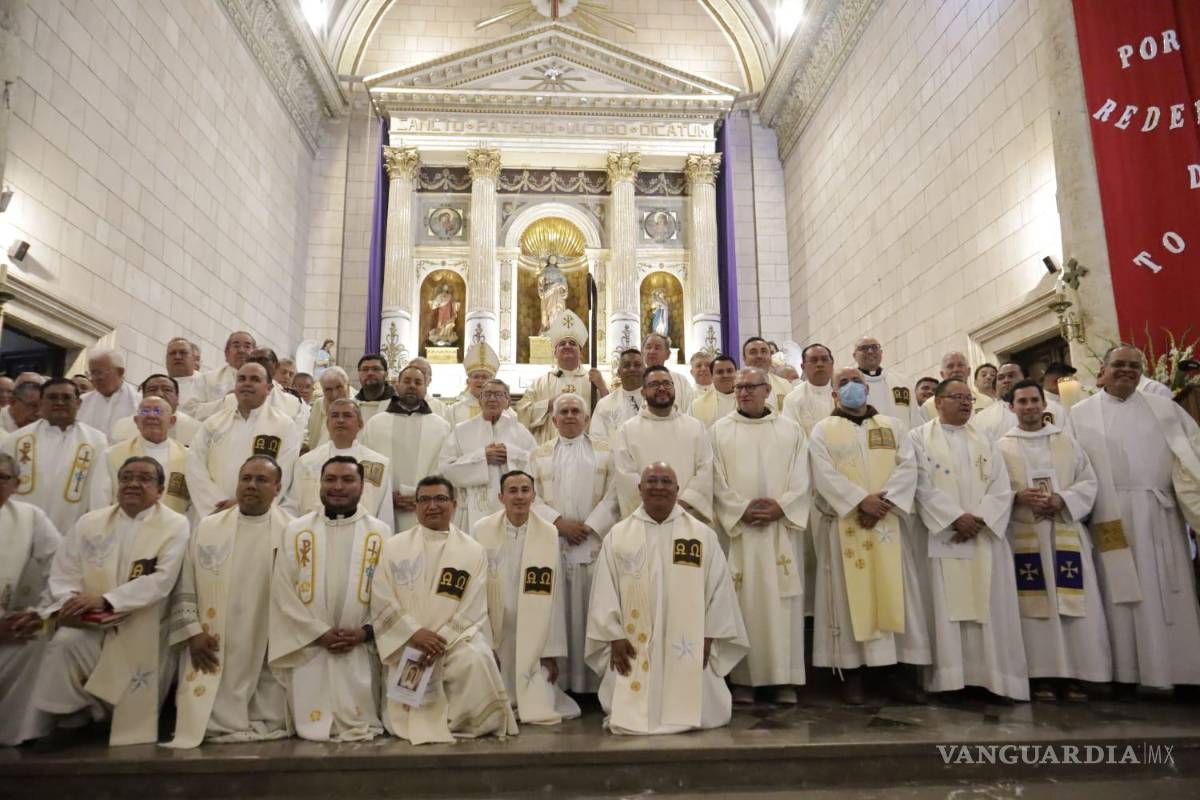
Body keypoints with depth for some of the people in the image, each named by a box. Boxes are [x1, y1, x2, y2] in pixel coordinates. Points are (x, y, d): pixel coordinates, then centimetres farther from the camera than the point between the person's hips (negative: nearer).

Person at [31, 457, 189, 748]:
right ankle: (72, 717, -5)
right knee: (64, 644, -27)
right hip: (89, 625, 3)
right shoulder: (90, 522, 8)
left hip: (144, 629, -2)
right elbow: (63, 571, 5)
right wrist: (69, 601, -17)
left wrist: (105, 600, -24)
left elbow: (162, 580, -16)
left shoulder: (175, 525, -5)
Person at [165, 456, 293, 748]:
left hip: (271, 652, -2)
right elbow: (184, 586, 7)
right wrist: (193, 633, -3)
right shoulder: (207, 527, 6)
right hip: (214, 651, 2)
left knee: (270, 724, -3)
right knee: (206, 722, 1)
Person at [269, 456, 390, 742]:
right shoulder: (295, 531, 4)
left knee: (361, 730, 1)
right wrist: (320, 633, -9)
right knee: (312, 729, 1)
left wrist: (365, 632, -12)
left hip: (361, 649, 0)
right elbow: (283, 592, -1)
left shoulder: (381, 534, 5)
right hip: (308, 647, 0)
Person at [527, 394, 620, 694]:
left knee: (592, 610, -1)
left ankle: (594, 679, 7)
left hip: (595, 543, -1)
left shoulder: (606, 452, 9)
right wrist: (559, 523, -10)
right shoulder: (539, 455, 13)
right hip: (552, 544, 1)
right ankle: (558, 679, 9)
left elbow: (613, 496, 1)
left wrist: (589, 527, -11)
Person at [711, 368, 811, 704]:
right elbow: (717, 480, 0)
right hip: (736, 527, -1)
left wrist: (780, 507, -11)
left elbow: (800, 479, 4)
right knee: (741, 601, 0)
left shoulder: (791, 430, 9)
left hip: (782, 528, 1)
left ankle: (785, 678, 9)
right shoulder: (719, 431, 7)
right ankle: (743, 678, 6)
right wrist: (742, 510, -12)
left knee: (782, 599, 2)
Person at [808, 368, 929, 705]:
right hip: (844, 522, -2)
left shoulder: (894, 426, 15)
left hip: (889, 522, 2)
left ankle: (895, 668, 7)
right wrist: (861, 500, -18)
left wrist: (884, 502, -14)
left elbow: (908, 466, 1)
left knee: (894, 594, 1)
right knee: (850, 594, -2)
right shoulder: (823, 430, 8)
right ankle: (852, 671, 3)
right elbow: (824, 474, -6)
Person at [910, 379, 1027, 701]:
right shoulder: (919, 438, 4)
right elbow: (923, 487, -7)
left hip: (985, 538, 4)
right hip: (942, 537, -4)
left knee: (990, 610, 2)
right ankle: (949, 679, -3)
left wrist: (979, 519, -11)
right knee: (947, 610, -5)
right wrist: (957, 518, -15)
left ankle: (993, 677, 8)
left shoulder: (985, 442, 17)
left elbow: (1001, 489, 6)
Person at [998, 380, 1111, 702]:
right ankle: (1042, 676, 1)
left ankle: (1071, 675, 5)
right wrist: (1018, 497, -17)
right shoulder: (1002, 446, 7)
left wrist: (1062, 500, -11)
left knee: (1073, 604, -2)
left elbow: (1089, 482, 7)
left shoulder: (1067, 441, 12)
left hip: (1066, 532, 2)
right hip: (1024, 536, -2)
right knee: (1035, 605, -3)